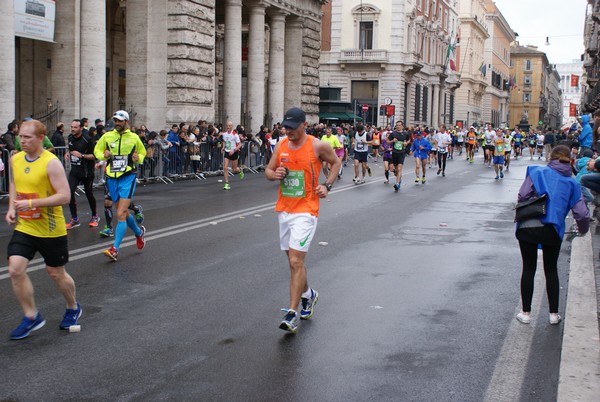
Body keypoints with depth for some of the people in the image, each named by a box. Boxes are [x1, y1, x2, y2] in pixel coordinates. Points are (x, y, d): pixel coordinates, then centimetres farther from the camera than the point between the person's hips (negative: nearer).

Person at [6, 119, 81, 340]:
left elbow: (64, 196, -22)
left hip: (51, 230, -5)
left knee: (56, 273, 10)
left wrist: (32, 203, -28)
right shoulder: (15, 159, 2)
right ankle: (31, 317, 8)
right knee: (15, 270, -9)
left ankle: (73, 308, 38)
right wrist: (11, 208, 4)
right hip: (24, 227, 5)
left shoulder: (51, 163, -18)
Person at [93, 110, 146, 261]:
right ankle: (138, 232, 43)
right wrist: (103, 155, -7)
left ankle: (115, 249, -15)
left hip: (127, 177, -4)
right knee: (123, 212, 16)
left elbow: (142, 153, 15)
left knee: (120, 214, -13)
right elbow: (97, 150, 15)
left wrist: (138, 158, -7)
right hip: (112, 178, 4)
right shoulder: (107, 136, 4)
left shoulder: (134, 138, 1)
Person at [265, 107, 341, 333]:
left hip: (305, 211, -6)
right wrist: (274, 174, -10)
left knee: (296, 262, -13)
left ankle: (293, 312, -10)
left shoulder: (318, 146, -8)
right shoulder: (280, 146, 5)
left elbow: (336, 163, 8)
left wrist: (327, 185, -5)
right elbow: (268, 170, 13)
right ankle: (308, 295, 39)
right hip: (284, 210, 6)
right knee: (294, 260, 16)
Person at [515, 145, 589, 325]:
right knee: (551, 269, 19)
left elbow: (522, 196, -12)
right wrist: (582, 229, 23)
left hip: (528, 227, -1)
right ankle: (554, 314, 23)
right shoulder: (572, 183, 6)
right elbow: (582, 214, 2)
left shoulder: (537, 172, -1)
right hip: (553, 231, 2)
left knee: (529, 269, 12)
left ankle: (526, 313, 19)